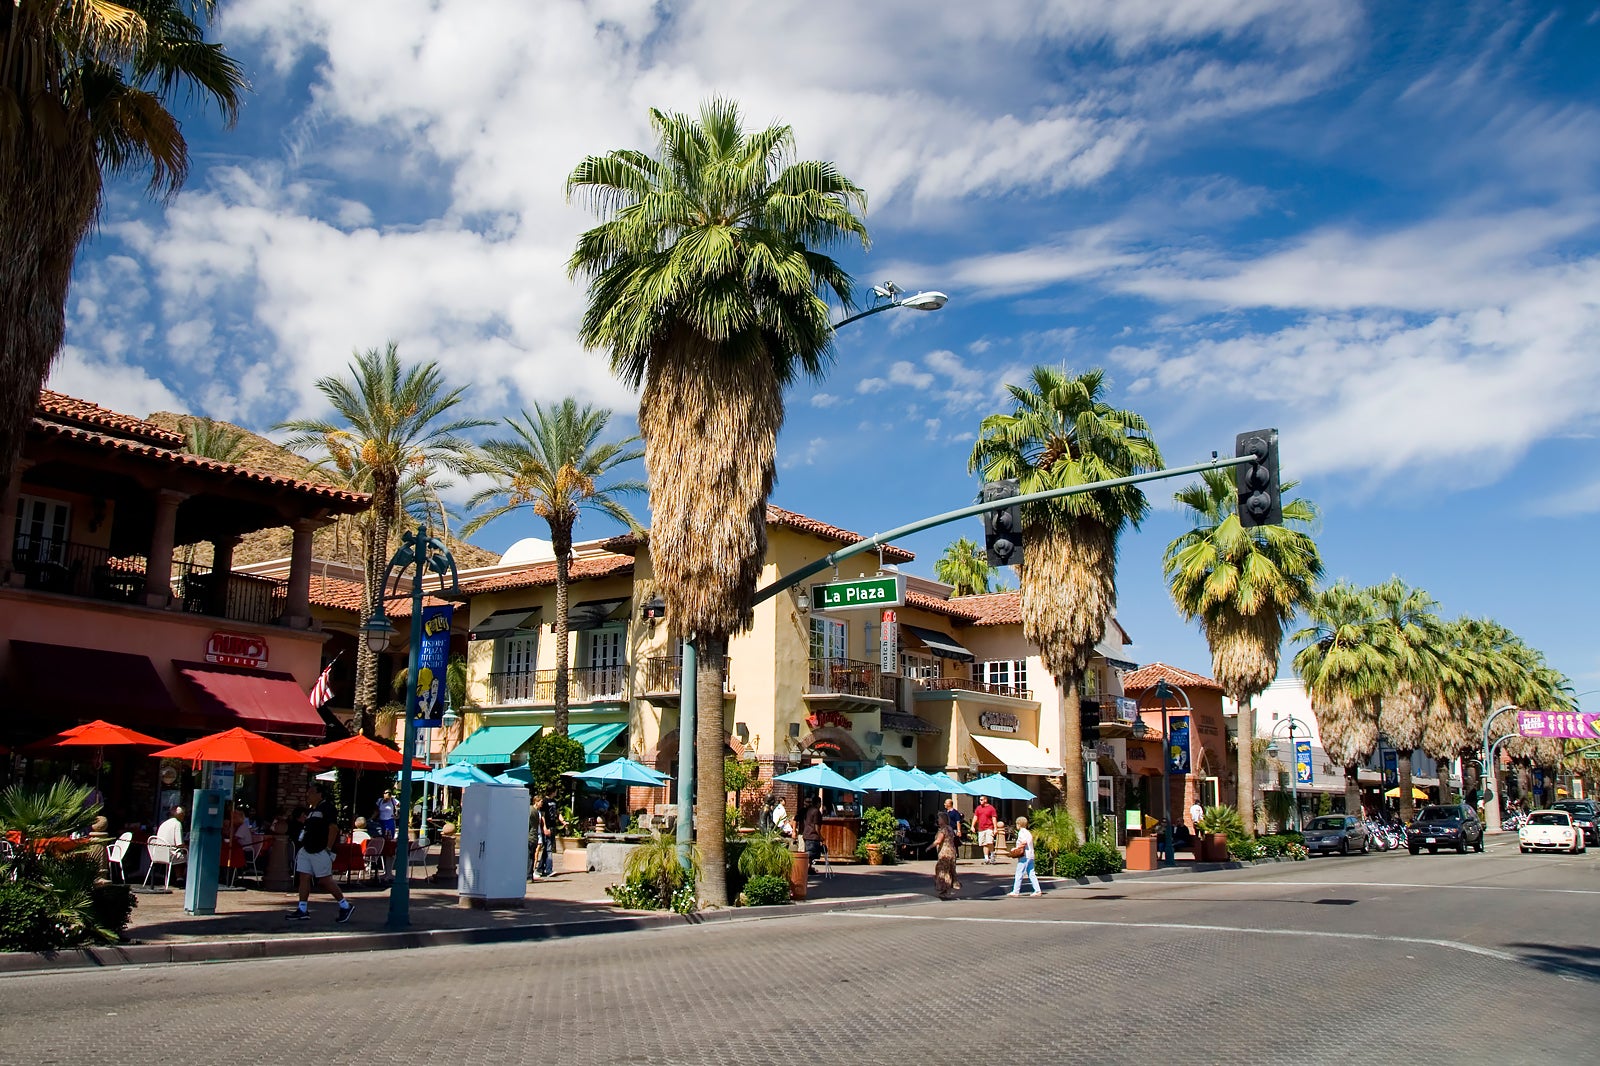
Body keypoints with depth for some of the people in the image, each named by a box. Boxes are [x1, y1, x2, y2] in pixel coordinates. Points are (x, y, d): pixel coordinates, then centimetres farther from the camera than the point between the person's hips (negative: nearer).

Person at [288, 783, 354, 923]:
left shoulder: (326, 807, -11)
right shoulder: (309, 809, 17)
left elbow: (334, 828, -18)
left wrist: (328, 848, -20)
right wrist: (304, 821, 11)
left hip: (320, 851, -9)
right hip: (306, 849, 9)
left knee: (325, 880, -7)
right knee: (304, 878, 4)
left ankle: (345, 906, 5)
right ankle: (302, 910, 8)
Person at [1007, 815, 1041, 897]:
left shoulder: (1021, 832, -7)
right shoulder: (1028, 833, 18)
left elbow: (1024, 842, -21)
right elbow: (1030, 843, 16)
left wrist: (1016, 849, -14)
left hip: (1024, 856, -8)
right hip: (1031, 856, 8)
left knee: (1019, 874, -3)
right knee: (1031, 874, 8)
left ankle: (1016, 891, -1)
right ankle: (1038, 890, 2)